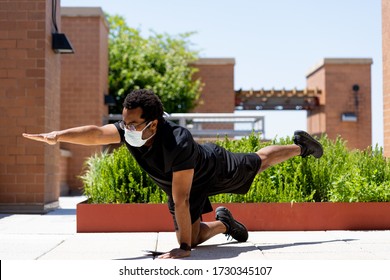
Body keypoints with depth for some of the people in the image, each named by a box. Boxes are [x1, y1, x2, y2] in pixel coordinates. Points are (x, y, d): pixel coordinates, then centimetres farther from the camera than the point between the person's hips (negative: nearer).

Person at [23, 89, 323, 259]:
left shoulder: (179, 144, -47)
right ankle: (222, 222, 34)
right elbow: (97, 133, -44)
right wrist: (58, 135, -62)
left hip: (215, 168, -4)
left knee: (261, 161, 21)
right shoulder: (130, 130, -29)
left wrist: (184, 247, -41)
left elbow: (180, 199, -46)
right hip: (179, 184, 5)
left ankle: (300, 145, 50)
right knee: (192, 236, 2)